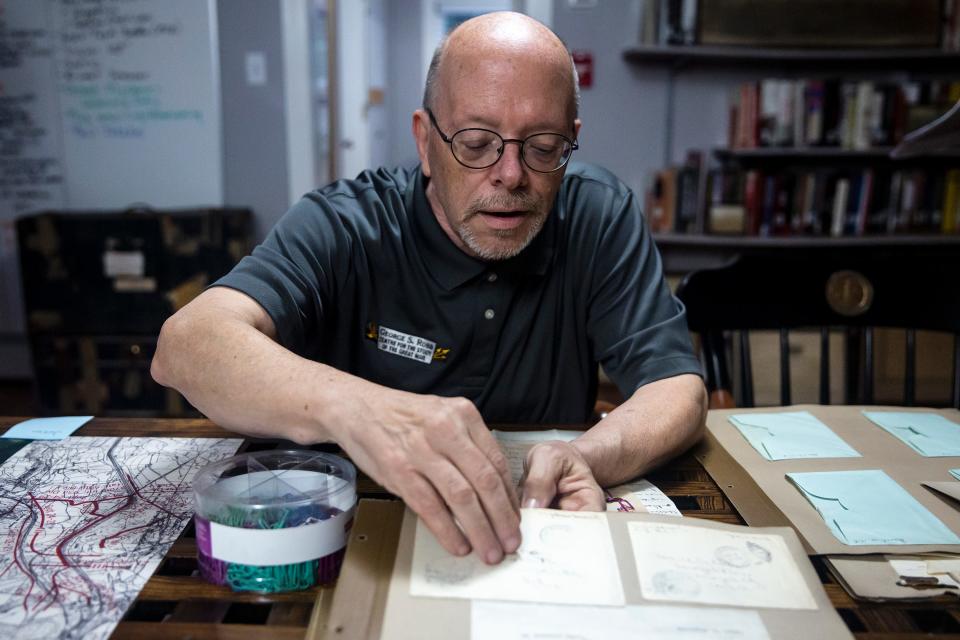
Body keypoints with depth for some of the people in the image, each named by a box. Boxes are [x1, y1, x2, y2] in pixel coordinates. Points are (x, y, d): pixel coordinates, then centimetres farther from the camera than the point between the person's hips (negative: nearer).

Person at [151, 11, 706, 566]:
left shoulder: (601, 217, -8)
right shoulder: (343, 229, -15)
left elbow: (679, 390, -13)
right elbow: (187, 345, -29)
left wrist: (587, 457, -35)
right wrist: (351, 407, -49)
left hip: (541, 539, 2)